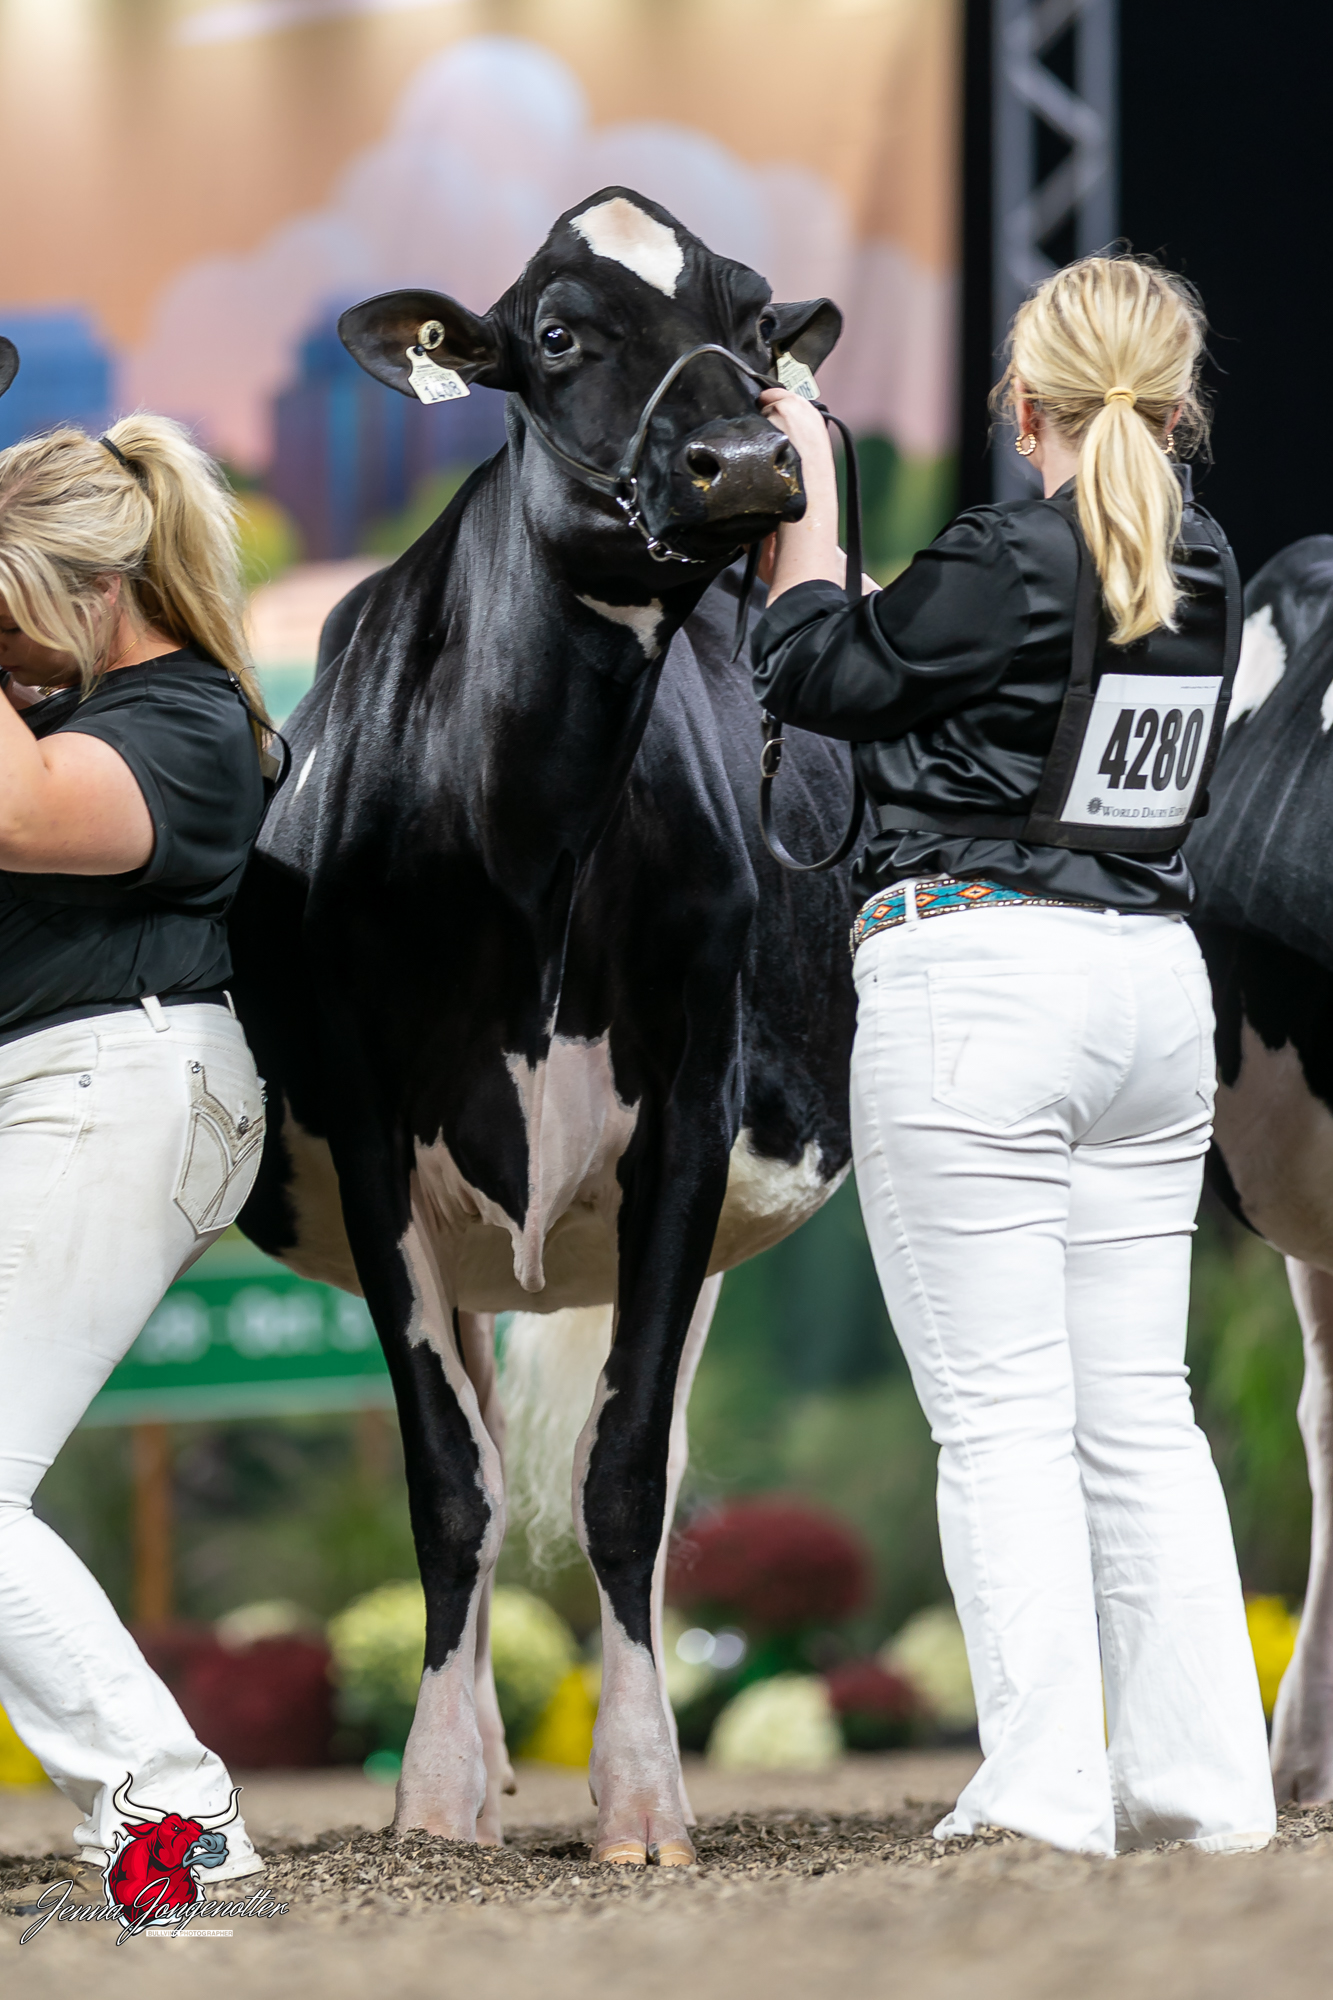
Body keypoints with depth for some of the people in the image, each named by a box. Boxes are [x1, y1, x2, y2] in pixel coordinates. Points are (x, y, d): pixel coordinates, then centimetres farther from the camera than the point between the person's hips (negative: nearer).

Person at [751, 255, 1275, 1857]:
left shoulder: (1004, 563, -14)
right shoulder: (1205, 574, 6)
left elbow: (813, 671, -1)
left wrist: (810, 489, 10)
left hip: (978, 981, -7)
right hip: (1156, 986, 7)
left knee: (1002, 1417, -4)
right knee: (1140, 1410, 11)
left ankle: (1044, 1788, -8)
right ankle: (1201, 1780, 9)